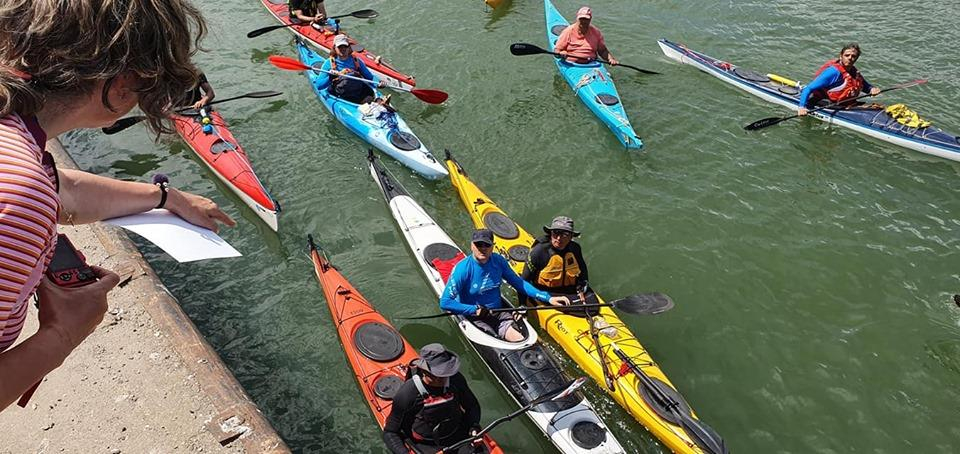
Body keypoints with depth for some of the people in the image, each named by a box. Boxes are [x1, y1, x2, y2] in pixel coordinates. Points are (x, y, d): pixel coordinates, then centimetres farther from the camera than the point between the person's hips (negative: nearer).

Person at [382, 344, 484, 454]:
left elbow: (472, 405, 8)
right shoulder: (406, 394, -21)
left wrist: (474, 427, -11)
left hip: (458, 437, 2)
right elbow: (390, 433, -10)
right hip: (425, 445, -2)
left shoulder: (456, 379, -11)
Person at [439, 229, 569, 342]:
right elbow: (445, 302, -16)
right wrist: (475, 310, -18)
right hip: (475, 318, -4)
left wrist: (548, 298, 2)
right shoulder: (462, 269, -17)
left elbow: (519, 283, 8)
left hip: (499, 314, 4)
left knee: (521, 341, -18)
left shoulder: (498, 261, -3)